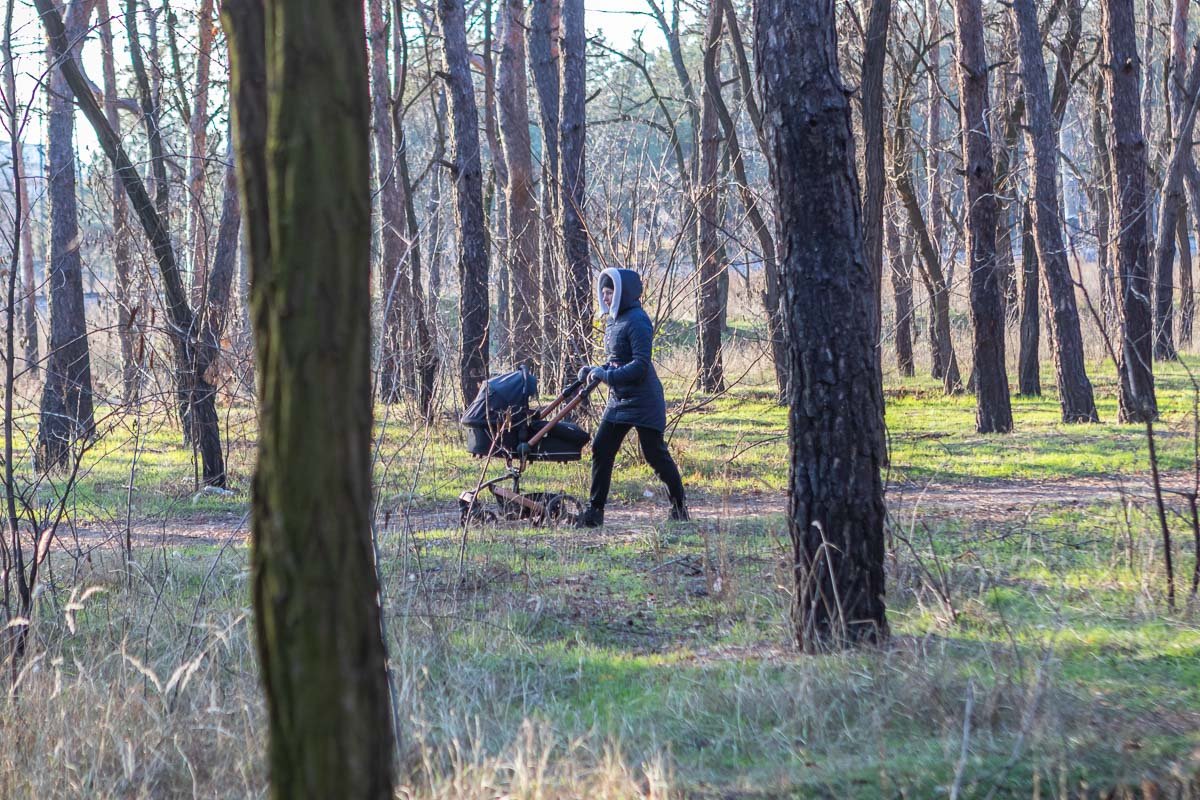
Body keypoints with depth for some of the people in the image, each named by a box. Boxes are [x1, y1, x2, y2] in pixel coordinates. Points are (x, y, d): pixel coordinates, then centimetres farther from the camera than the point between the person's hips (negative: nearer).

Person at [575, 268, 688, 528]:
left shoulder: (637, 321, -16)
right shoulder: (613, 321, 12)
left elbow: (640, 365, -22)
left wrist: (607, 375, -23)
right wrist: (594, 371, 5)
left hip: (643, 401, -9)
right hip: (619, 400, 9)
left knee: (655, 453, -2)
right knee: (601, 450, 3)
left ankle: (679, 505, 14)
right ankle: (595, 510, 7)